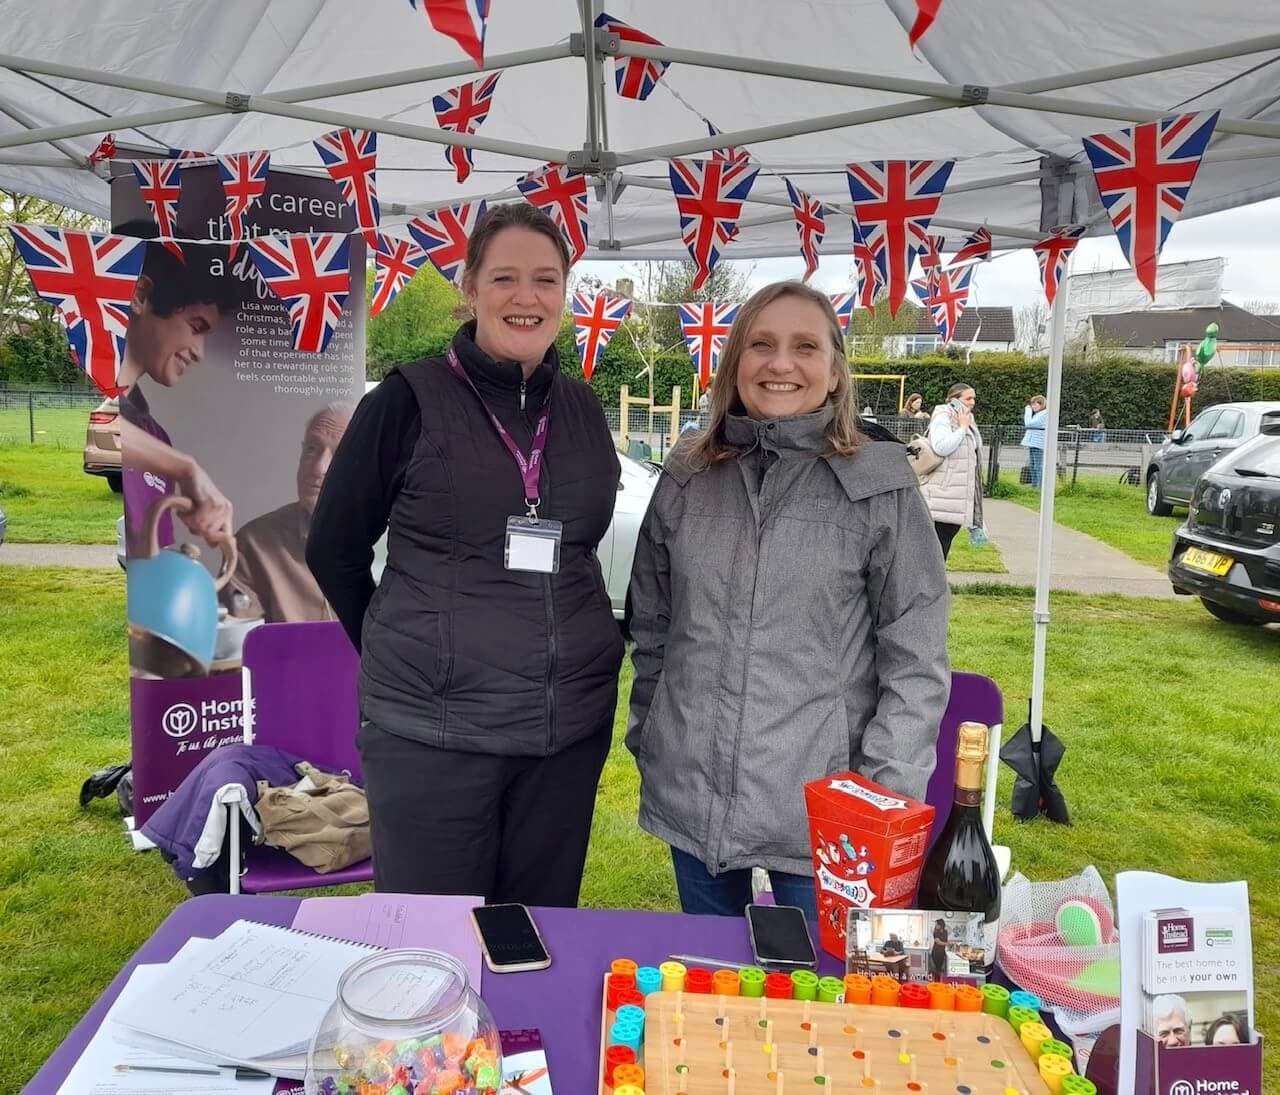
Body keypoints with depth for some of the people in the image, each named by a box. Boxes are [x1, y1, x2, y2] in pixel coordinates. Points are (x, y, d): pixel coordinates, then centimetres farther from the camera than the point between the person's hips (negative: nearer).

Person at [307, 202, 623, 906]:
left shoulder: (582, 410, 6)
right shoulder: (409, 401, -6)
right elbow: (333, 551, 2)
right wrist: (408, 657, 8)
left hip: (569, 728, 4)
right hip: (432, 728, -3)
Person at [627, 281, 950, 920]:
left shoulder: (880, 485, -7)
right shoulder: (688, 477, 3)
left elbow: (917, 662, -6)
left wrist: (884, 799, -10)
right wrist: (647, 741, 13)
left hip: (822, 814, -3)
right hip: (690, 798, 4)